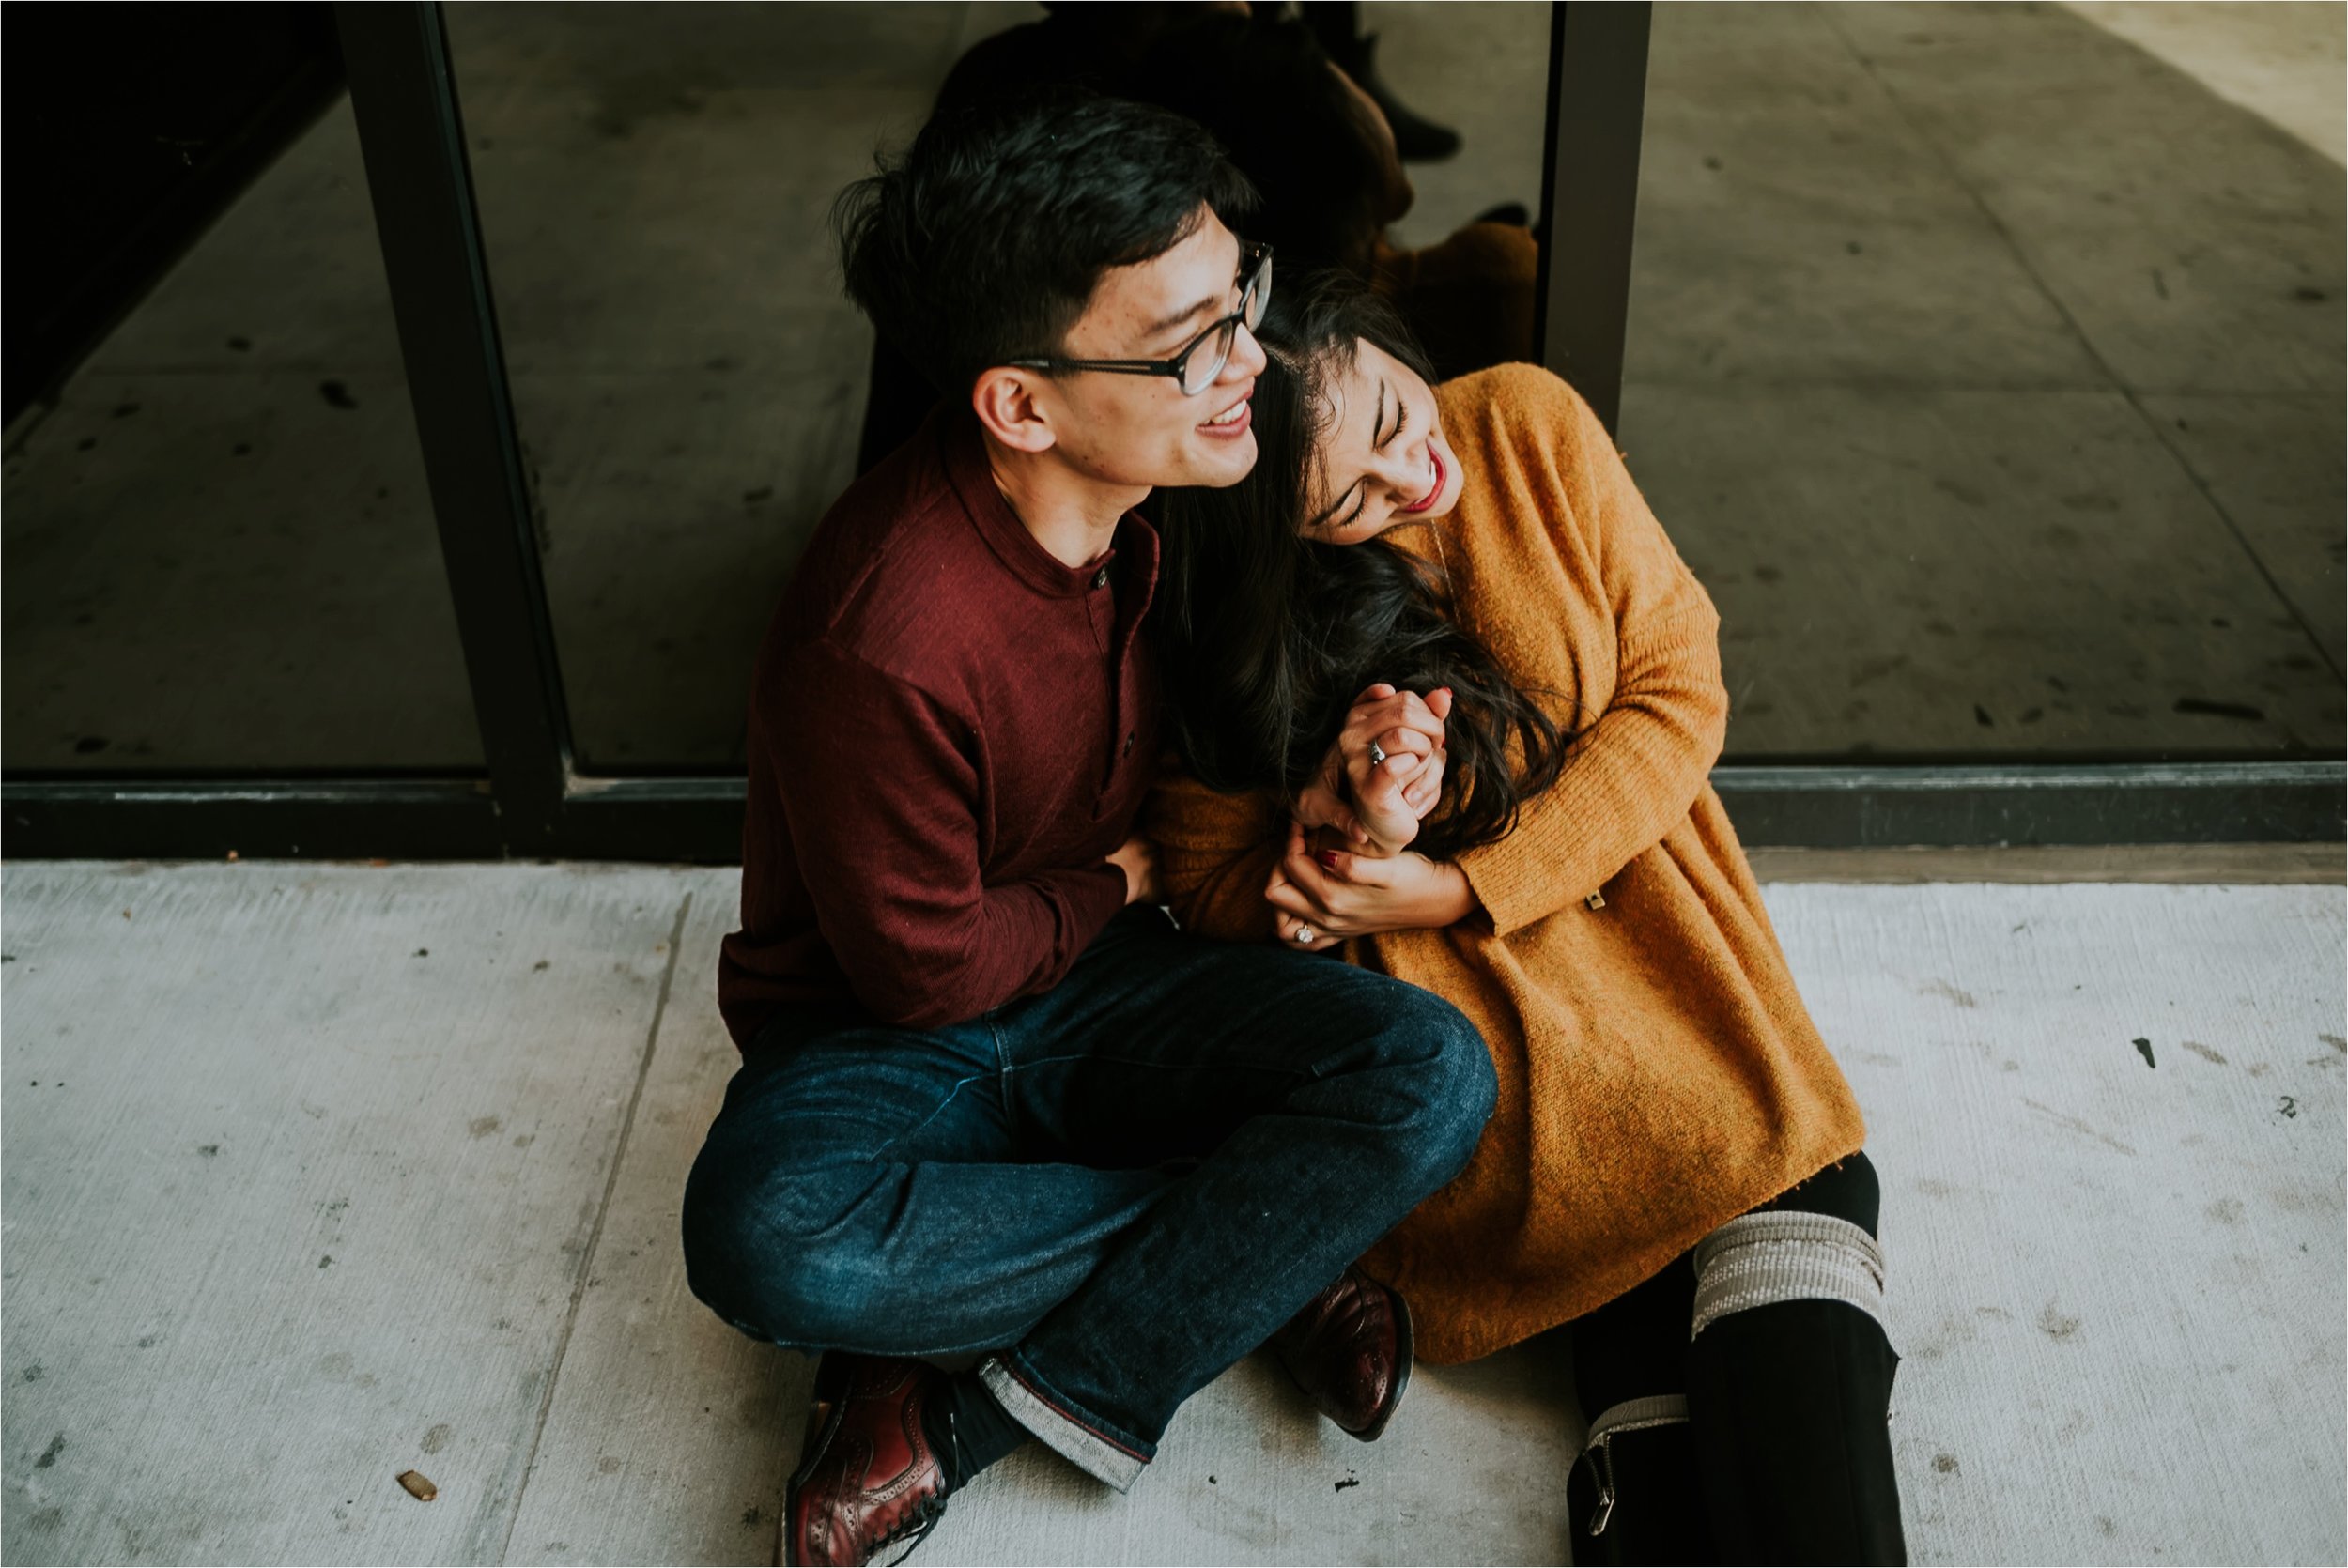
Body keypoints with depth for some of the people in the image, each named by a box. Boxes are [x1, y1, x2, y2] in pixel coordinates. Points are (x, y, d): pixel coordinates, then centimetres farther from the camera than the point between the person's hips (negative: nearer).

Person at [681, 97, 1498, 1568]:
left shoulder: (1169, 490, -9)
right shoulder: (878, 646, -32)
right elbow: (925, 966, -19)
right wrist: (1113, 886, -4)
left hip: (1098, 990, 5)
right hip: (889, 1026, -5)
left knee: (1431, 1069, -20)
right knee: (770, 1239, -38)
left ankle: (975, 1419, -17)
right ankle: (1267, 1241, -16)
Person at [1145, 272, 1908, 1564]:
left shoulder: (1525, 426, -6)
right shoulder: (1208, 629, -9)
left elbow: (1677, 689, -4)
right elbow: (1217, 896, 0)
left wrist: (1455, 887, -14)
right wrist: (1339, 839, -24)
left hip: (1643, 923, 3)